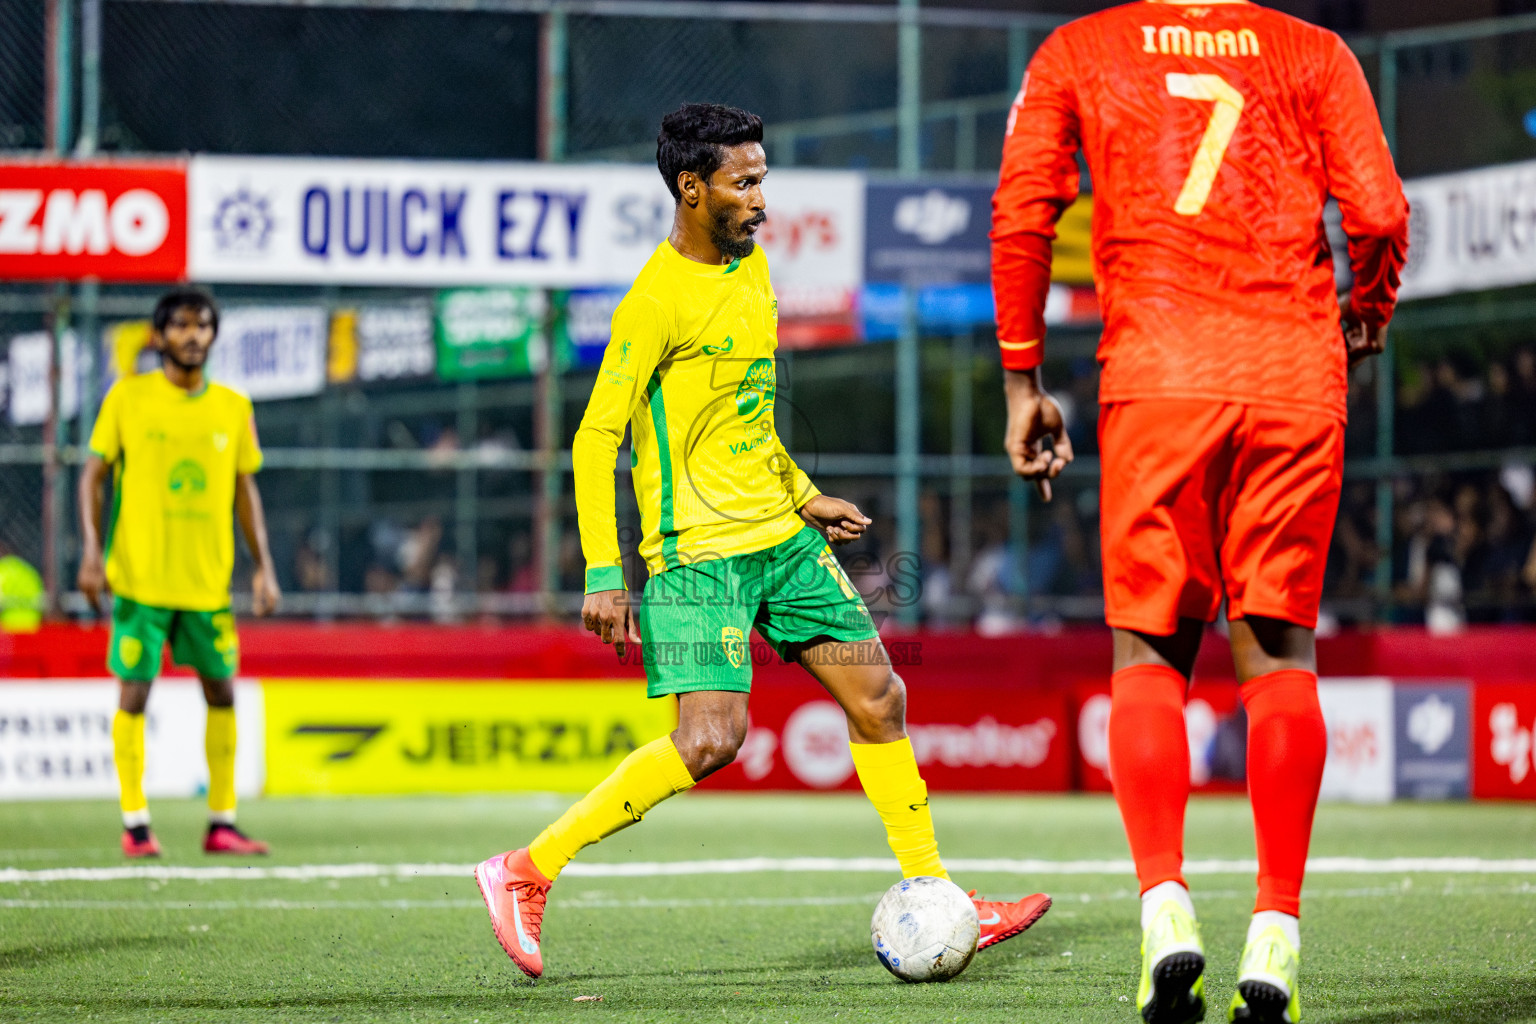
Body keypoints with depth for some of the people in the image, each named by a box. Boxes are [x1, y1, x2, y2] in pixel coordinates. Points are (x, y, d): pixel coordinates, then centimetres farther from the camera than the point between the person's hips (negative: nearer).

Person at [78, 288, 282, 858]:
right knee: (134, 694, -3)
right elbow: (93, 475, 2)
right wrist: (91, 551, -8)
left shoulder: (233, 407, 7)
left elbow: (245, 490, 13)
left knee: (222, 692, 4)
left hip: (209, 579, 3)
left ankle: (222, 824, 12)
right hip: (140, 575, -3)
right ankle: (135, 826, 5)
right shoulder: (128, 397, -1)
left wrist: (263, 567, 7)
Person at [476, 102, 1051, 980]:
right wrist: (604, 574, -20)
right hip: (699, 550, -9)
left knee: (879, 699, 6)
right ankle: (527, 872, -10)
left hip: (782, 539, 9)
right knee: (712, 738, -19)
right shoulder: (658, 299, -15)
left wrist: (803, 496, 21)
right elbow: (596, 437, -15)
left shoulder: (751, 266, 12)